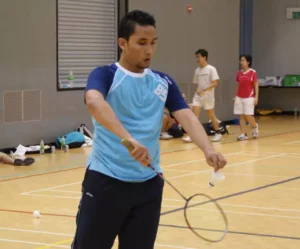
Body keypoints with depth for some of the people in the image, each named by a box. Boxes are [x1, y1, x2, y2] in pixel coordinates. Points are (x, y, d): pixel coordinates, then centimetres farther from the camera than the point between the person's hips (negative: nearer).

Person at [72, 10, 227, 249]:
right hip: (105, 181, -4)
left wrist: (208, 150, -21)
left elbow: (186, 116, -1)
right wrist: (128, 139, -40)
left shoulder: (164, 82, 11)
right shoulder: (105, 75, -4)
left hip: (148, 185, 5)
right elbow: (94, 102, -26)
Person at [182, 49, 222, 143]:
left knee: (211, 115, 7)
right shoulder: (197, 70, 8)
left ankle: (218, 133, 25)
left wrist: (204, 90, -22)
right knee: (194, 115, -9)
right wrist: (198, 90, -5)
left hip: (208, 96, -5)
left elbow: (215, 83, -15)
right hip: (198, 96, 5)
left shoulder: (211, 69, -9)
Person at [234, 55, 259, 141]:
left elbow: (256, 85, -5)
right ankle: (243, 134, 4)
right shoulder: (239, 73, 8)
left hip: (249, 97, -5)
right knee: (241, 116, 1)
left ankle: (255, 126, 24)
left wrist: (256, 97, -10)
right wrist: (236, 96, 12)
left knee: (248, 115, -7)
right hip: (239, 97, 5)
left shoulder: (253, 72, -6)